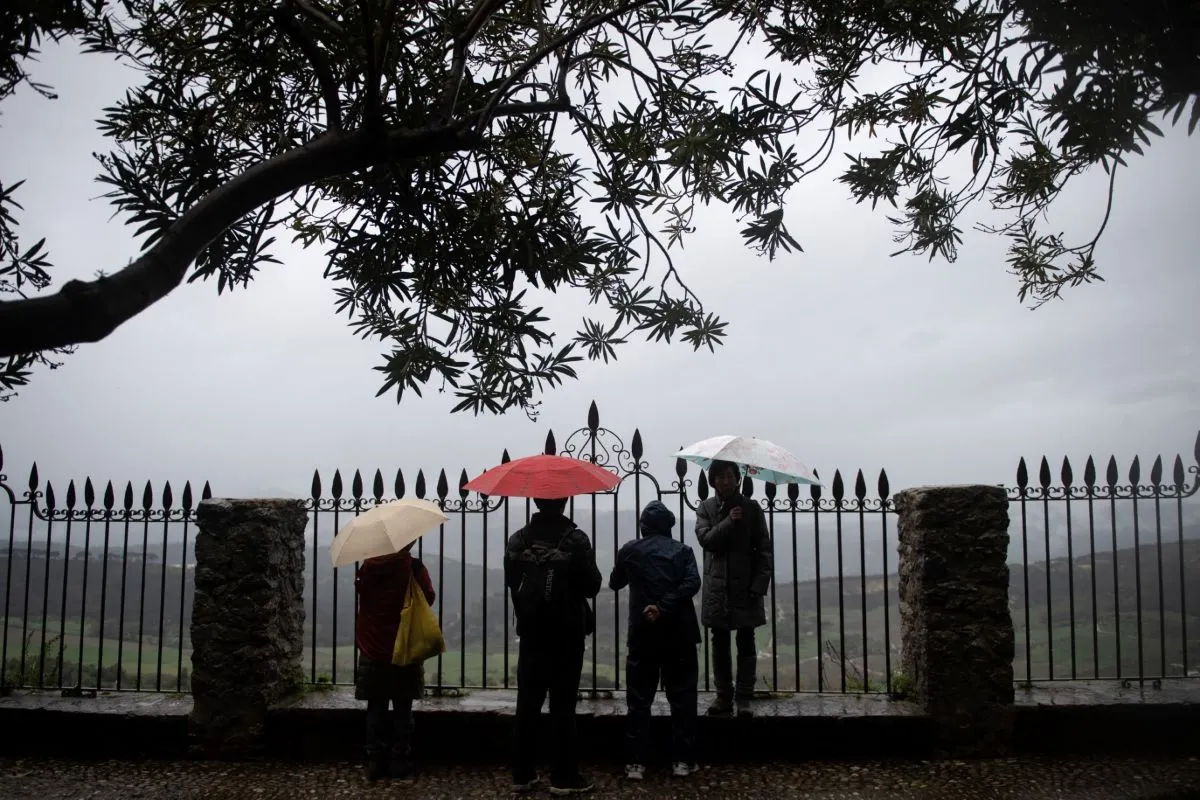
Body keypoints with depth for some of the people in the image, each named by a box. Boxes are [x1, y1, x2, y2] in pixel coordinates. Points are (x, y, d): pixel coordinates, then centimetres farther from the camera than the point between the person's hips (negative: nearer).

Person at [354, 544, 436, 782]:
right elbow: (428, 597, -8)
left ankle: (375, 765, 10)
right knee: (402, 710, 5)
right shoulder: (413, 566, -12)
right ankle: (399, 766, 6)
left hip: (372, 651, 3)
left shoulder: (367, 566, -2)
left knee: (376, 709, 10)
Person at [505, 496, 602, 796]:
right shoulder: (575, 539, -13)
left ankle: (522, 774, 14)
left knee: (527, 704, 9)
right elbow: (591, 586, -10)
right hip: (566, 632, -3)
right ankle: (564, 777, 5)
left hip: (530, 631, 4)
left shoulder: (517, 540, -1)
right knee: (563, 705, 2)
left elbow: (512, 582, 8)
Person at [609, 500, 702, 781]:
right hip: (679, 632, 0)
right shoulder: (682, 550, 5)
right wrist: (664, 606, -16)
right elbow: (692, 583, -12)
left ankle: (635, 763, 4)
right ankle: (682, 761, 7)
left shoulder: (629, 550, 6)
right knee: (682, 698, 7)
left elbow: (615, 583, 20)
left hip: (643, 632, 0)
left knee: (638, 700, 5)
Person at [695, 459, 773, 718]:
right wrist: (729, 522, -21)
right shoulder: (706, 508, 4)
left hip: (745, 587, -1)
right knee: (720, 643, 7)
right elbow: (705, 539, -10)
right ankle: (723, 696, 16)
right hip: (717, 587, 2)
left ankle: (744, 698, 7)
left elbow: (764, 549, -2)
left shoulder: (751, 508, 0)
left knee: (746, 642, 2)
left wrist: (760, 584, -10)